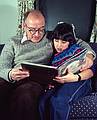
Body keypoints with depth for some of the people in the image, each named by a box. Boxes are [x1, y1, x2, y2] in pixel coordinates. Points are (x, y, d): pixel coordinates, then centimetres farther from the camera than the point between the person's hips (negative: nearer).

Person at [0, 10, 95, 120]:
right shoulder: (13, 43, 19)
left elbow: (79, 42, 22)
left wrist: (89, 55, -1)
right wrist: (10, 74, -17)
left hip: (37, 80, -1)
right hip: (10, 80, 2)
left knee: (25, 94, -38)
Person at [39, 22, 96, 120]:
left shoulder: (76, 50, 5)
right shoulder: (54, 54, 19)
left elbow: (91, 70, -4)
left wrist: (76, 77, -23)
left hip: (78, 82, -4)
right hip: (58, 84, 5)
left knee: (57, 101, -34)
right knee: (43, 101, -27)